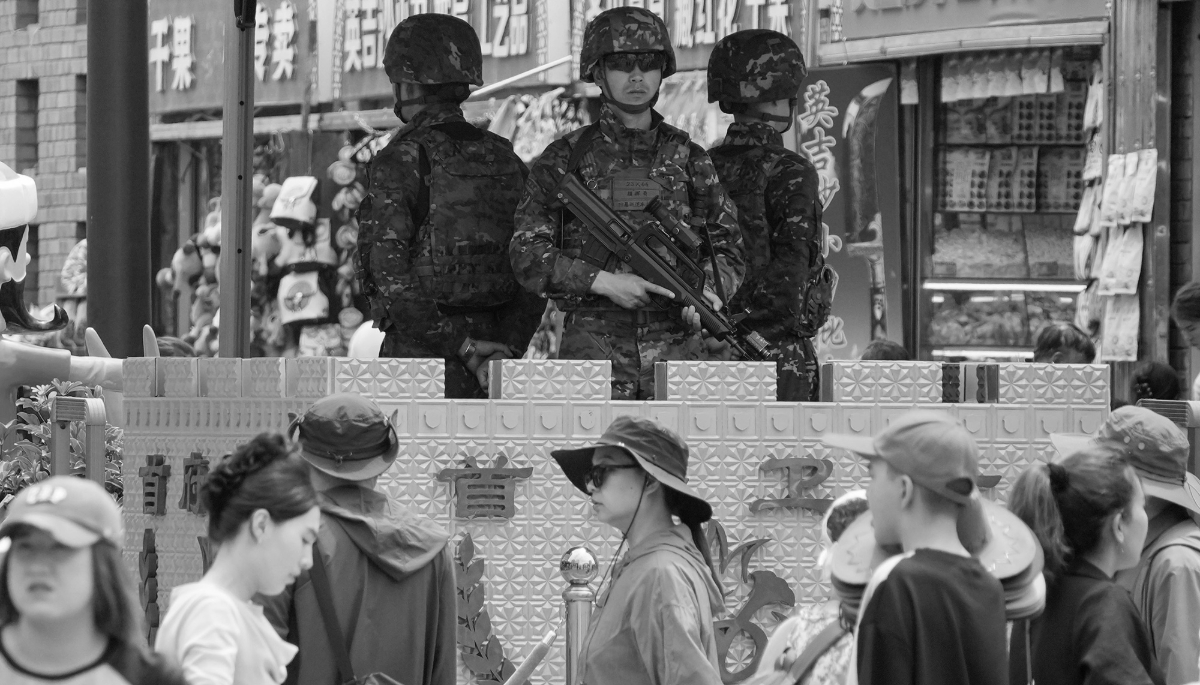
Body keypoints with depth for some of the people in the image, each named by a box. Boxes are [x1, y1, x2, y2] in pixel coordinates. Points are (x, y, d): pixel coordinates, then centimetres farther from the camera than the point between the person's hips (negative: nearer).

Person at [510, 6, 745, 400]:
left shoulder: (688, 159, 11)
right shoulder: (565, 160, 5)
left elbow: (727, 249, 13)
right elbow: (527, 254, 0)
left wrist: (709, 289, -9)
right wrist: (604, 282, -13)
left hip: (678, 351, 2)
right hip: (594, 349, -2)